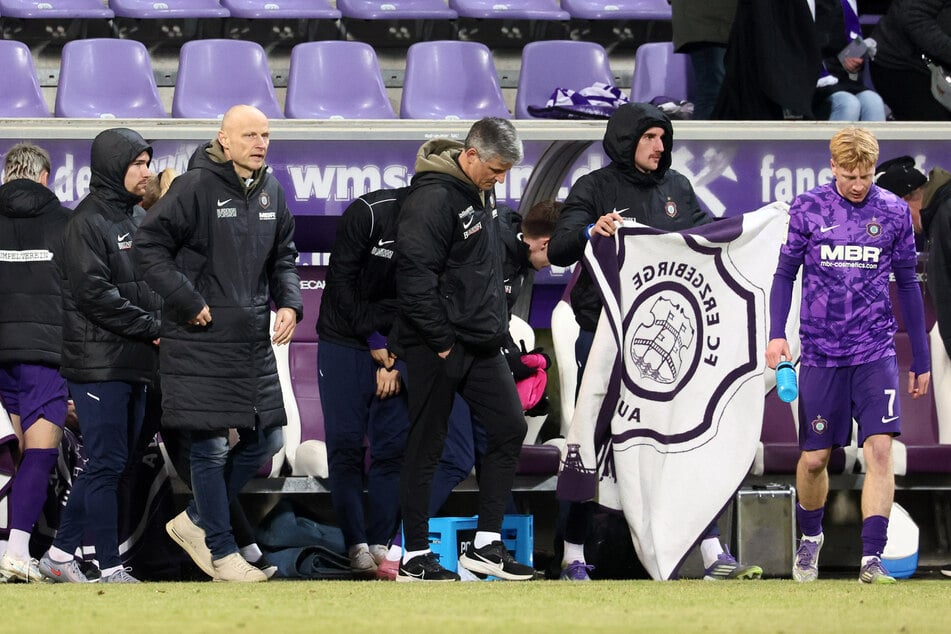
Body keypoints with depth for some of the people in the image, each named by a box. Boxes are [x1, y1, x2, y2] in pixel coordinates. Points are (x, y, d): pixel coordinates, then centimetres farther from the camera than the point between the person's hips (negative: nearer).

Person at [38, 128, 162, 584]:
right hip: (99, 363, -8)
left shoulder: (138, 219, 17)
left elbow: (152, 283, 21)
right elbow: (94, 293, -17)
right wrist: (151, 327, -16)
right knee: (107, 464, -7)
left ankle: (60, 553, 19)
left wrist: (162, 323, 0)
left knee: (112, 462, 11)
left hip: (135, 365, 8)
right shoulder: (88, 222, -9)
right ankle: (111, 568, -5)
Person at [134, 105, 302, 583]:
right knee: (209, 447, -3)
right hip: (201, 341, -7)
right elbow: (149, 247, -12)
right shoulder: (195, 187, -11)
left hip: (254, 341, 7)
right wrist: (189, 302, -15)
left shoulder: (271, 192, 10)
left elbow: (283, 257, 20)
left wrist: (289, 303, 1)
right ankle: (222, 552, 7)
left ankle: (195, 521, 25)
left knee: (265, 440, 10)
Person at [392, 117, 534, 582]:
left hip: (481, 343, 9)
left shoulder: (481, 194, 12)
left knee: (509, 427, 5)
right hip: (436, 348, -9)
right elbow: (415, 276, -22)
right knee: (426, 445, -1)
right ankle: (414, 557, 5)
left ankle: (486, 543, 10)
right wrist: (442, 343, -19)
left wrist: (496, 326, 14)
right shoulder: (434, 198, -18)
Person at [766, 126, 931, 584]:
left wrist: (920, 359, 11)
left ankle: (872, 559, -16)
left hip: (875, 352, 0)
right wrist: (777, 332, -8)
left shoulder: (894, 212, 2)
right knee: (814, 458, 7)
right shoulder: (808, 209, 0)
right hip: (821, 353, 0)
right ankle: (810, 537, 35)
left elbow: (907, 284, 10)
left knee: (879, 449, -15)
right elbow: (785, 273, 7)